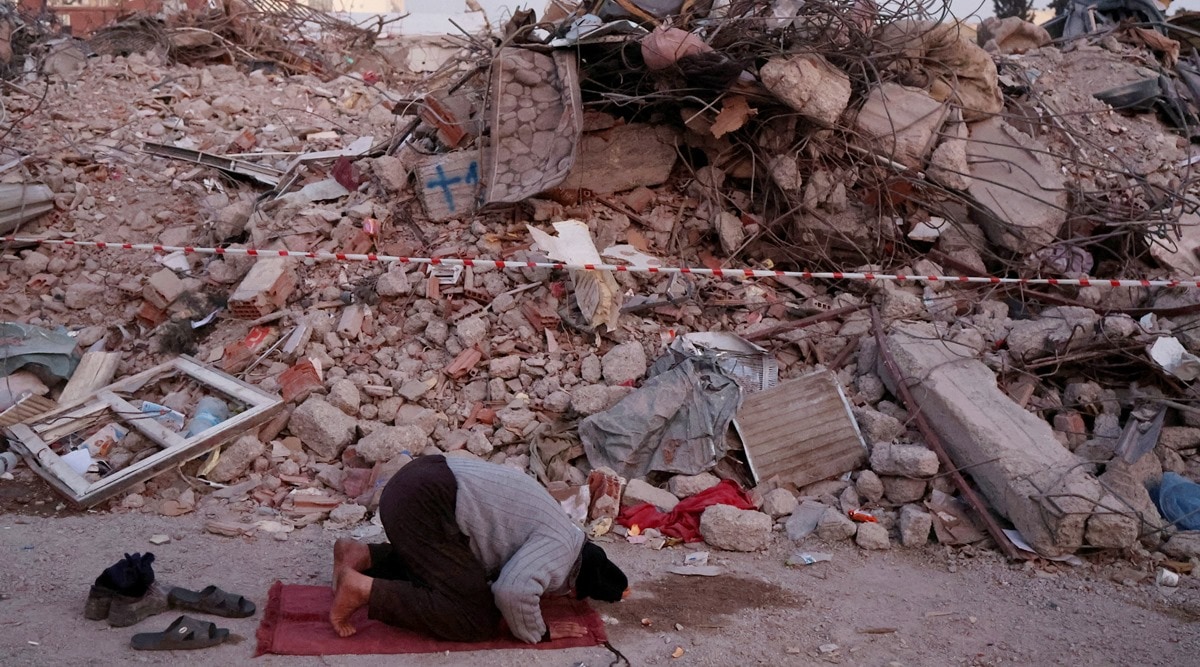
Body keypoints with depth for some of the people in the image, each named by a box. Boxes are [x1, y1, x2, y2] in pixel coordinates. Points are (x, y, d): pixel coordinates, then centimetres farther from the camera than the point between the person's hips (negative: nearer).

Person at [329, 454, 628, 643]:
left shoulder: (566, 537, 20)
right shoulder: (561, 548, -10)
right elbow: (514, 591, -27)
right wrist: (537, 634, -6)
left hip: (424, 481, 11)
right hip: (425, 505, -11)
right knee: (477, 620, -7)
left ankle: (361, 555, 20)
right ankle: (363, 589, -8)